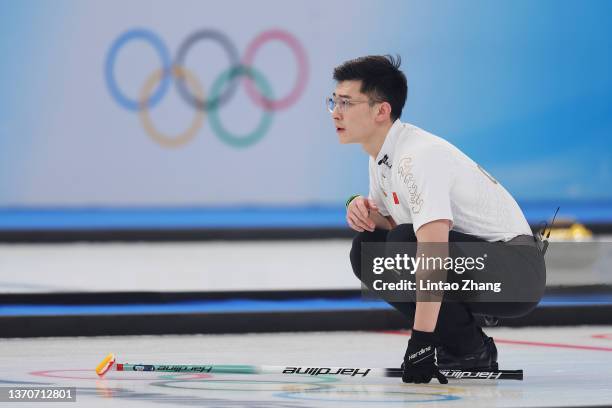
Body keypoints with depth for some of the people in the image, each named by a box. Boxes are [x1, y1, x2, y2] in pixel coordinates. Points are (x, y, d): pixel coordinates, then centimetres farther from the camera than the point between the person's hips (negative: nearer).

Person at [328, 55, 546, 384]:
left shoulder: (418, 156, -25)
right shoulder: (381, 156, 5)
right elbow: (389, 221, 15)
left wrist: (421, 339, -39)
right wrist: (364, 209, -10)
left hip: (516, 270, -9)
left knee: (405, 242, -28)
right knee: (366, 248, -1)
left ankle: (471, 351, -13)